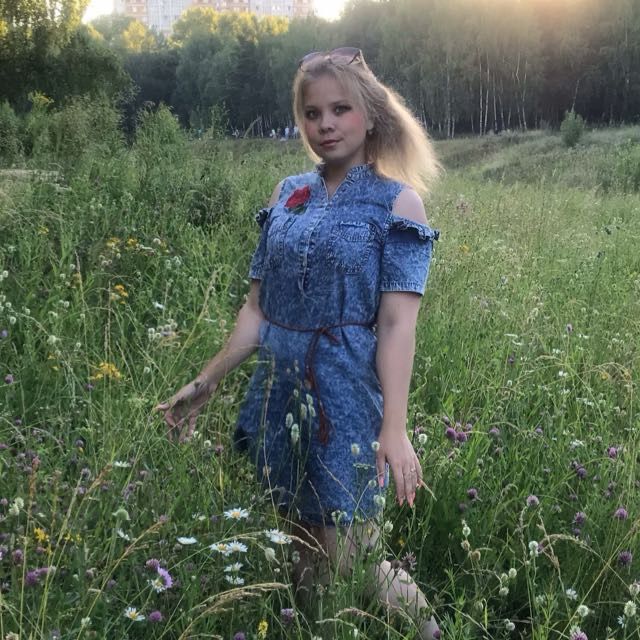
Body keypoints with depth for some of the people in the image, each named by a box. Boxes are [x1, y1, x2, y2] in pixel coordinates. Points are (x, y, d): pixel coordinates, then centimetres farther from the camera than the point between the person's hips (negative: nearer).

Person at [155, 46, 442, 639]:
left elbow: (397, 323, -12)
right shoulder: (288, 195, 9)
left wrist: (394, 428, -21)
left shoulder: (396, 201, -5)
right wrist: (204, 384, 12)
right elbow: (257, 309, 12)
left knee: (346, 566, -1)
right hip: (278, 392, 5)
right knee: (300, 559, 12)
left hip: (346, 399, -5)